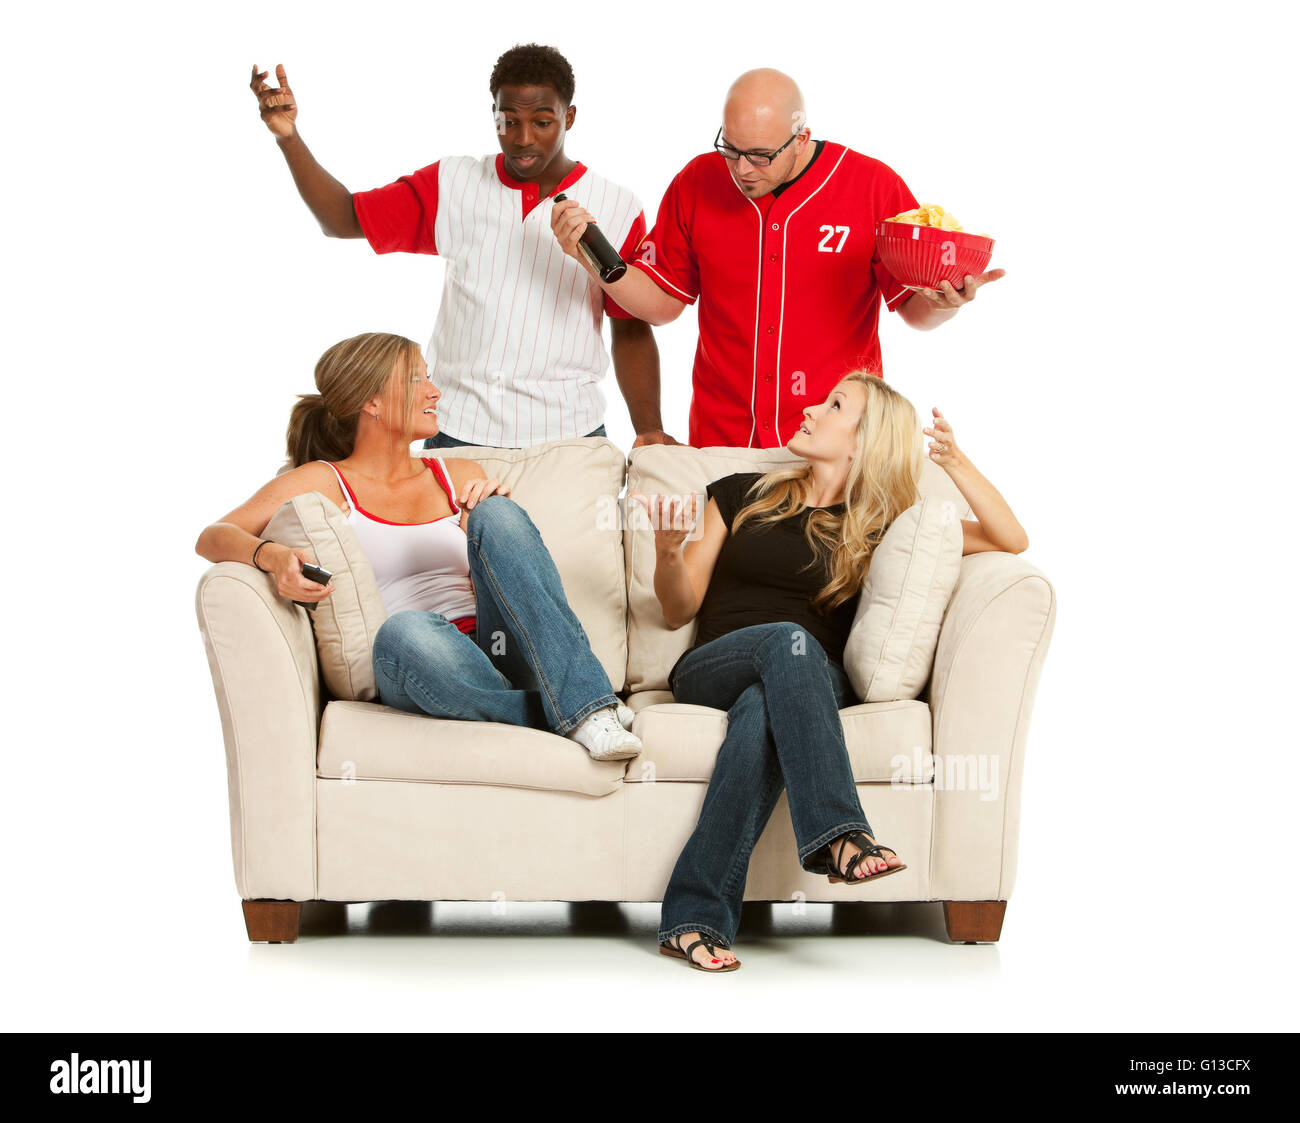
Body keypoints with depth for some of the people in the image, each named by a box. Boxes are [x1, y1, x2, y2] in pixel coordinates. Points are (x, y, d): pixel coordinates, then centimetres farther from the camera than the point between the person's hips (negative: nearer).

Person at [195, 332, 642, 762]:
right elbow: (213, 538, 1)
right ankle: (571, 718, -30)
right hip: (414, 678, -4)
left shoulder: (461, 477, 26)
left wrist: (494, 523, 1)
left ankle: (585, 704, -33)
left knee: (496, 513, -22)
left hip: (497, 656, 4)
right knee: (405, 632, -40)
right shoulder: (324, 483, 13)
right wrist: (272, 555, -22)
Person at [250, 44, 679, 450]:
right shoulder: (451, 185, 7)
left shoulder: (616, 209, 1)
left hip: (568, 439, -1)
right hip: (457, 432, 1)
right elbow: (345, 219, 7)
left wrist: (649, 428, -8)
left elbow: (631, 331, 4)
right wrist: (288, 137, -5)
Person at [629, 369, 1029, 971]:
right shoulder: (741, 495, 20)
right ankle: (837, 834, -50)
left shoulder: (878, 526, 17)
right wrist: (668, 551, -3)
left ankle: (695, 917, -47)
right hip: (711, 669, 1)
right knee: (789, 638, -35)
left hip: (813, 681, 0)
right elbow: (680, 610, 18)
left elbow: (1012, 540, 13)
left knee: (763, 710, -38)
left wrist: (956, 463, -1)